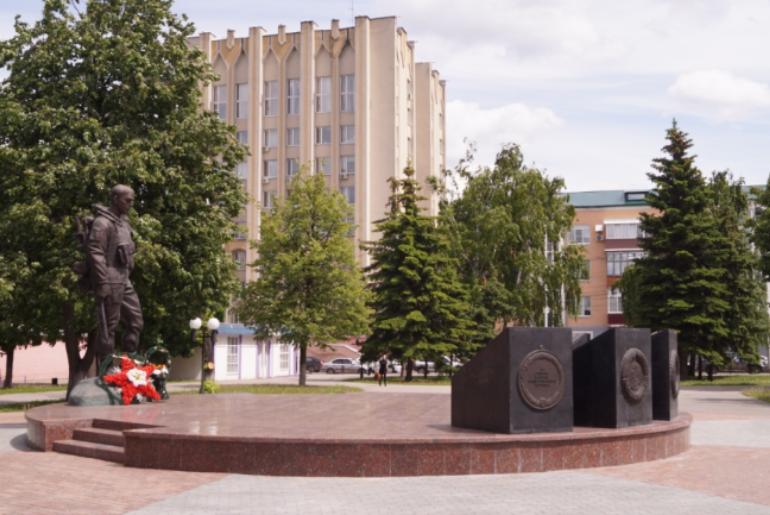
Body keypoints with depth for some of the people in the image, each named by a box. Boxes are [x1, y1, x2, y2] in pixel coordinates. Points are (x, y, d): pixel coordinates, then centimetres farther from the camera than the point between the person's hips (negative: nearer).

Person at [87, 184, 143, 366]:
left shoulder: (123, 221, 17)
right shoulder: (102, 222, -12)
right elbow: (95, 254, -18)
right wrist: (103, 283, -21)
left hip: (124, 280, 9)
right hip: (110, 282, -9)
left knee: (135, 321, 11)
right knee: (108, 327, -5)